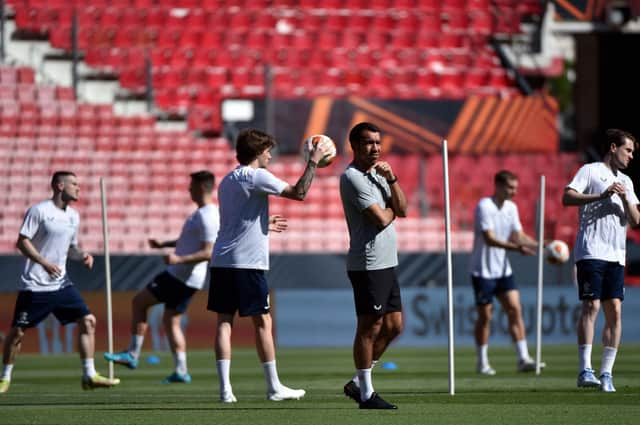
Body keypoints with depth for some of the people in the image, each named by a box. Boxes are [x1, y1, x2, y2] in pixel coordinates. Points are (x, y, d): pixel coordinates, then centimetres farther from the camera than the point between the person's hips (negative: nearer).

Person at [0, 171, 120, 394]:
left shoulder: (73, 216, 12)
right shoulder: (39, 210, -9)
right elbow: (22, 242, -11)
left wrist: (83, 255, 0)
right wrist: (45, 263, -22)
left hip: (61, 283, 6)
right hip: (35, 284, -6)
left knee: (87, 321, -4)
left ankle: (89, 375, 0)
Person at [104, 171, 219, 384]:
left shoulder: (206, 217, -19)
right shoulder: (204, 213, 15)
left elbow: (208, 253, -26)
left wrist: (179, 259, -32)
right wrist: (164, 244, 27)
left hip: (180, 276, -10)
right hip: (185, 278, 10)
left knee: (139, 301, -2)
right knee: (171, 321, 12)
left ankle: (132, 355, 0)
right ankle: (181, 371, 6)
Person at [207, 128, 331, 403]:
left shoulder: (227, 181, 18)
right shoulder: (256, 176, -8)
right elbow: (299, 193, -16)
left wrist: (265, 225, 42)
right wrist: (313, 162, -5)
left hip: (221, 261, 7)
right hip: (247, 262, -7)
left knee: (224, 321, 2)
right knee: (262, 322, 1)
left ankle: (225, 388, -4)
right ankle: (274, 387, 6)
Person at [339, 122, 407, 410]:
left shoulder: (377, 174, 17)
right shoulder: (353, 178, -12)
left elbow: (402, 210, 8)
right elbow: (381, 219, -19)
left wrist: (391, 179, -4)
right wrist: (391, 209, 2)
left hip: (386, 263, 9)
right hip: (368, 264, -9)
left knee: (394, 326, 11)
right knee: (369, 327, -5)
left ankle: (357, 383, 20)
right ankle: (366, 394, 2)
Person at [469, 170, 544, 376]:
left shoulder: (511, 207, 6)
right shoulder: (484, 206, -16)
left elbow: (519, 235, 12)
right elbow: (489, 239, -25)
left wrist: (540, 246, -4)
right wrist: (516, 248, -34)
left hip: (503, 269, 6)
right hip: (483, 270, -6)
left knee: (515, 310, -3)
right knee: (485, 315, 0)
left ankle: (523, 359, -6)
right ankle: (482, 362, 11)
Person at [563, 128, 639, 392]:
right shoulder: (590, 171, 4)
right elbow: (567, 197, -10)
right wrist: (602, 195, -17)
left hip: (616, 256, 6)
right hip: (591, 251, -6)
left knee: (614, 311, -2)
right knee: (591, 306, -13)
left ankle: (606, 373, 1)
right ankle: (585, 371, -15)